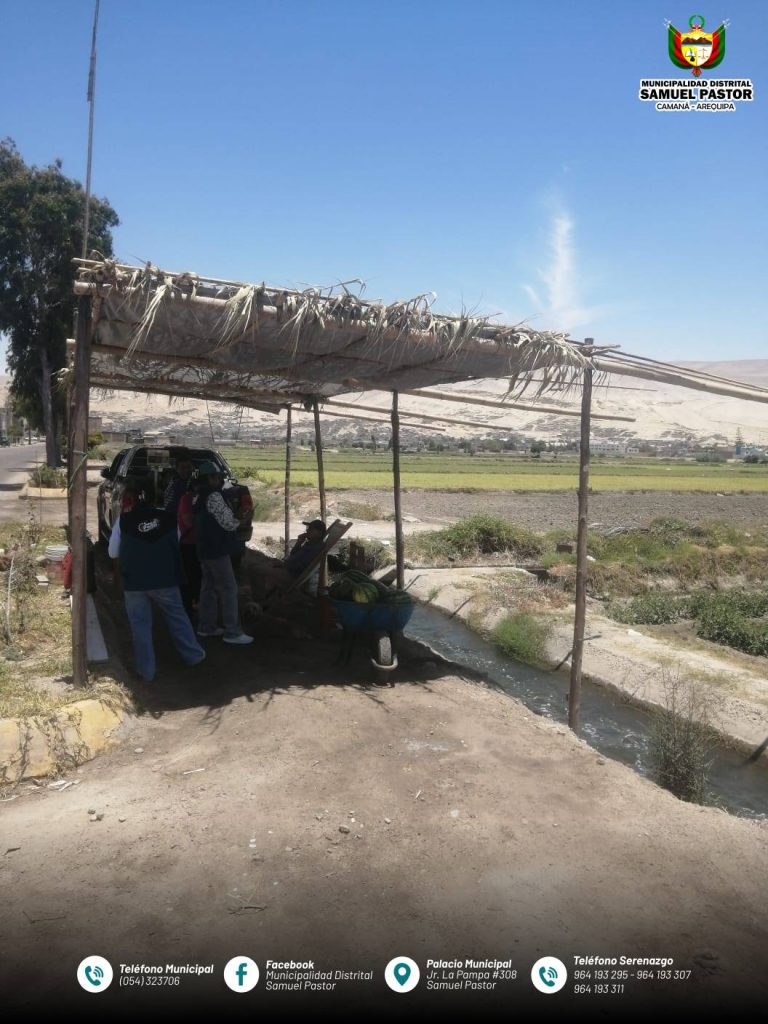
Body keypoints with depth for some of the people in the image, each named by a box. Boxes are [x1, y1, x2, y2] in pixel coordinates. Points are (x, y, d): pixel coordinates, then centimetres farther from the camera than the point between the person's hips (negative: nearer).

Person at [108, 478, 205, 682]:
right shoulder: (166, 517, -4)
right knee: (177, 616, 17)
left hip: (135, 583, -2)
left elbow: (113, 553, -1)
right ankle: (193, 655, 27)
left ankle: (146, 670, 12)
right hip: (165, 580, 2)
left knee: (140, 624, 9)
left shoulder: (123, 521, -9)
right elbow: (176, 544, 9)